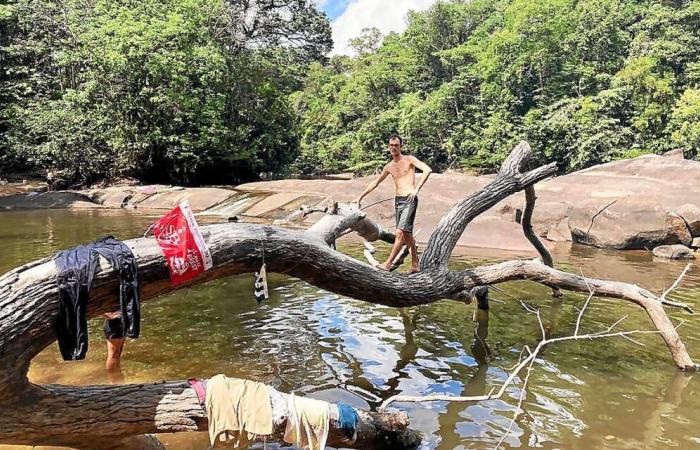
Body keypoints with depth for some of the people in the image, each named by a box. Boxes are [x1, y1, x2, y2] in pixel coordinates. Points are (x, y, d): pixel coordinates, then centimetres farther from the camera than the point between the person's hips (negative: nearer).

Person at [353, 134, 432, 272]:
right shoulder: (389, 167, 15)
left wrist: (417, 188, -22)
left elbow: (428, 169, -14)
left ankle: (387, 264, -15)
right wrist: (360, 197, 25)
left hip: (410, 200, -6)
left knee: (400, 233, -15)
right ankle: (415, 265, 17)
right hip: (398, 201, 7)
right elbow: (375, 183, 26)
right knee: (407, 234, 9)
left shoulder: (409, 160, -1)